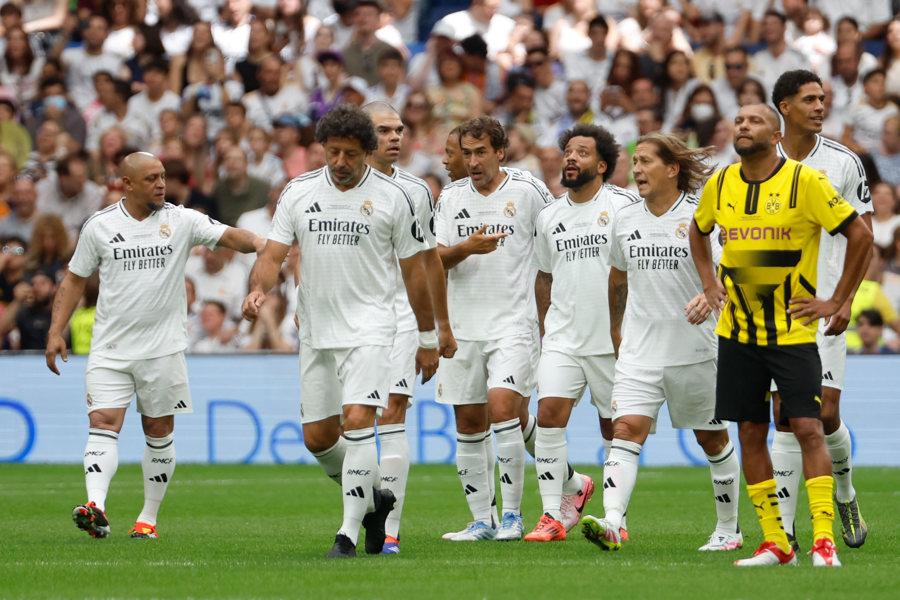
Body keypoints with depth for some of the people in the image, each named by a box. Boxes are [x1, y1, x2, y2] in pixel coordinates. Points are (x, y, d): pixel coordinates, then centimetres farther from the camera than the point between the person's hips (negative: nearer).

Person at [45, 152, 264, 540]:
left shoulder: (181, 220, -1)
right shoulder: (99, 226, 2)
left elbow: (228, 235, -11)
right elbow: (75, 279, 10)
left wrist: (259, 243, -33)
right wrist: (56, 331, 2)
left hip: (163, 348, 0)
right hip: (110, 349, 0)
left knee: (159, 432, 6)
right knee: (103, 423, -15)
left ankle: (148, 518, 16)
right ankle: (95, 507, -29)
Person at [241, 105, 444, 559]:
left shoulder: (391, 197, -3)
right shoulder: (298, 192, 4)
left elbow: (414, 271, 4)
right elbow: (273, 254, 1)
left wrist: (428, 339, 6)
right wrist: (258, 290, -21)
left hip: (369, 329, -4)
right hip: (315, 331, 4)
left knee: (358, 421, -20)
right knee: (317, 438, 7)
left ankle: (350, 532, -17)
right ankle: (373, 499, 31)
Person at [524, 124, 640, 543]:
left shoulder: (622, 206, -4)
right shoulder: (549, 217, 11)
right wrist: (544, 330, 18)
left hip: (612, 339, -3)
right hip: (562, 337, 4)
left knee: (615, 428, 5)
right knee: (548, 415, -11)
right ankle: (552, 516, -8)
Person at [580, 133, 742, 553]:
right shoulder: (625, 220, 8)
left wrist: (710, 296, -31)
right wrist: (616, 330, 28)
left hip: (695, 348, -3)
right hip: (640, 351, 3)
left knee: (712, 439, 11)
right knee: (626, 431, -15)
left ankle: (729, 529, 26)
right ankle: (611, 525, -29)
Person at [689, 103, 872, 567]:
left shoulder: (804, 181, -11)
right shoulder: (720, 184, 4)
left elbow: (860, 234, -8)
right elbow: (697, 231, 25)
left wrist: (837, 301, -7)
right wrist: (709, 283, 12)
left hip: (793, 332, -5)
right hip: (737, 332, 5)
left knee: (808, 428, -11)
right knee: (750, 433, 3)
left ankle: (823, 540, -10)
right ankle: (774, 543, 9)